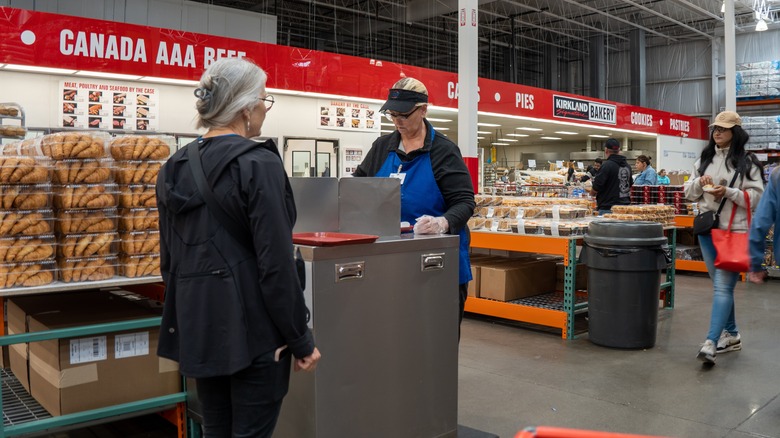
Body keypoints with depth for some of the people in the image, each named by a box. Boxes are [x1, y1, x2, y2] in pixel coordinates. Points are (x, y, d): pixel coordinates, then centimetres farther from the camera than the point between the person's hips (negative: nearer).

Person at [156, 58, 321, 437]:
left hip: (197, 323, 7)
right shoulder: (258, 164, -15)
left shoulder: (175, 167, 7)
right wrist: (301, 339, -10)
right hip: (252, 326, -7)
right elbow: (276, 263, -18)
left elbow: (169, 256, 12)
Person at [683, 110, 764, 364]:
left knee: (723, 286, -12)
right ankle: (731, 334, 27)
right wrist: (699, 183, -6)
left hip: (734, 231, -6)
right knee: (720, 285, 14)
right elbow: (689, 192, 14)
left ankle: (710, 343, -17)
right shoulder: (704, 159, 13)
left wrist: (729, 192, -20)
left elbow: (756, 196, -6)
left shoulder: (746, 161, -2)